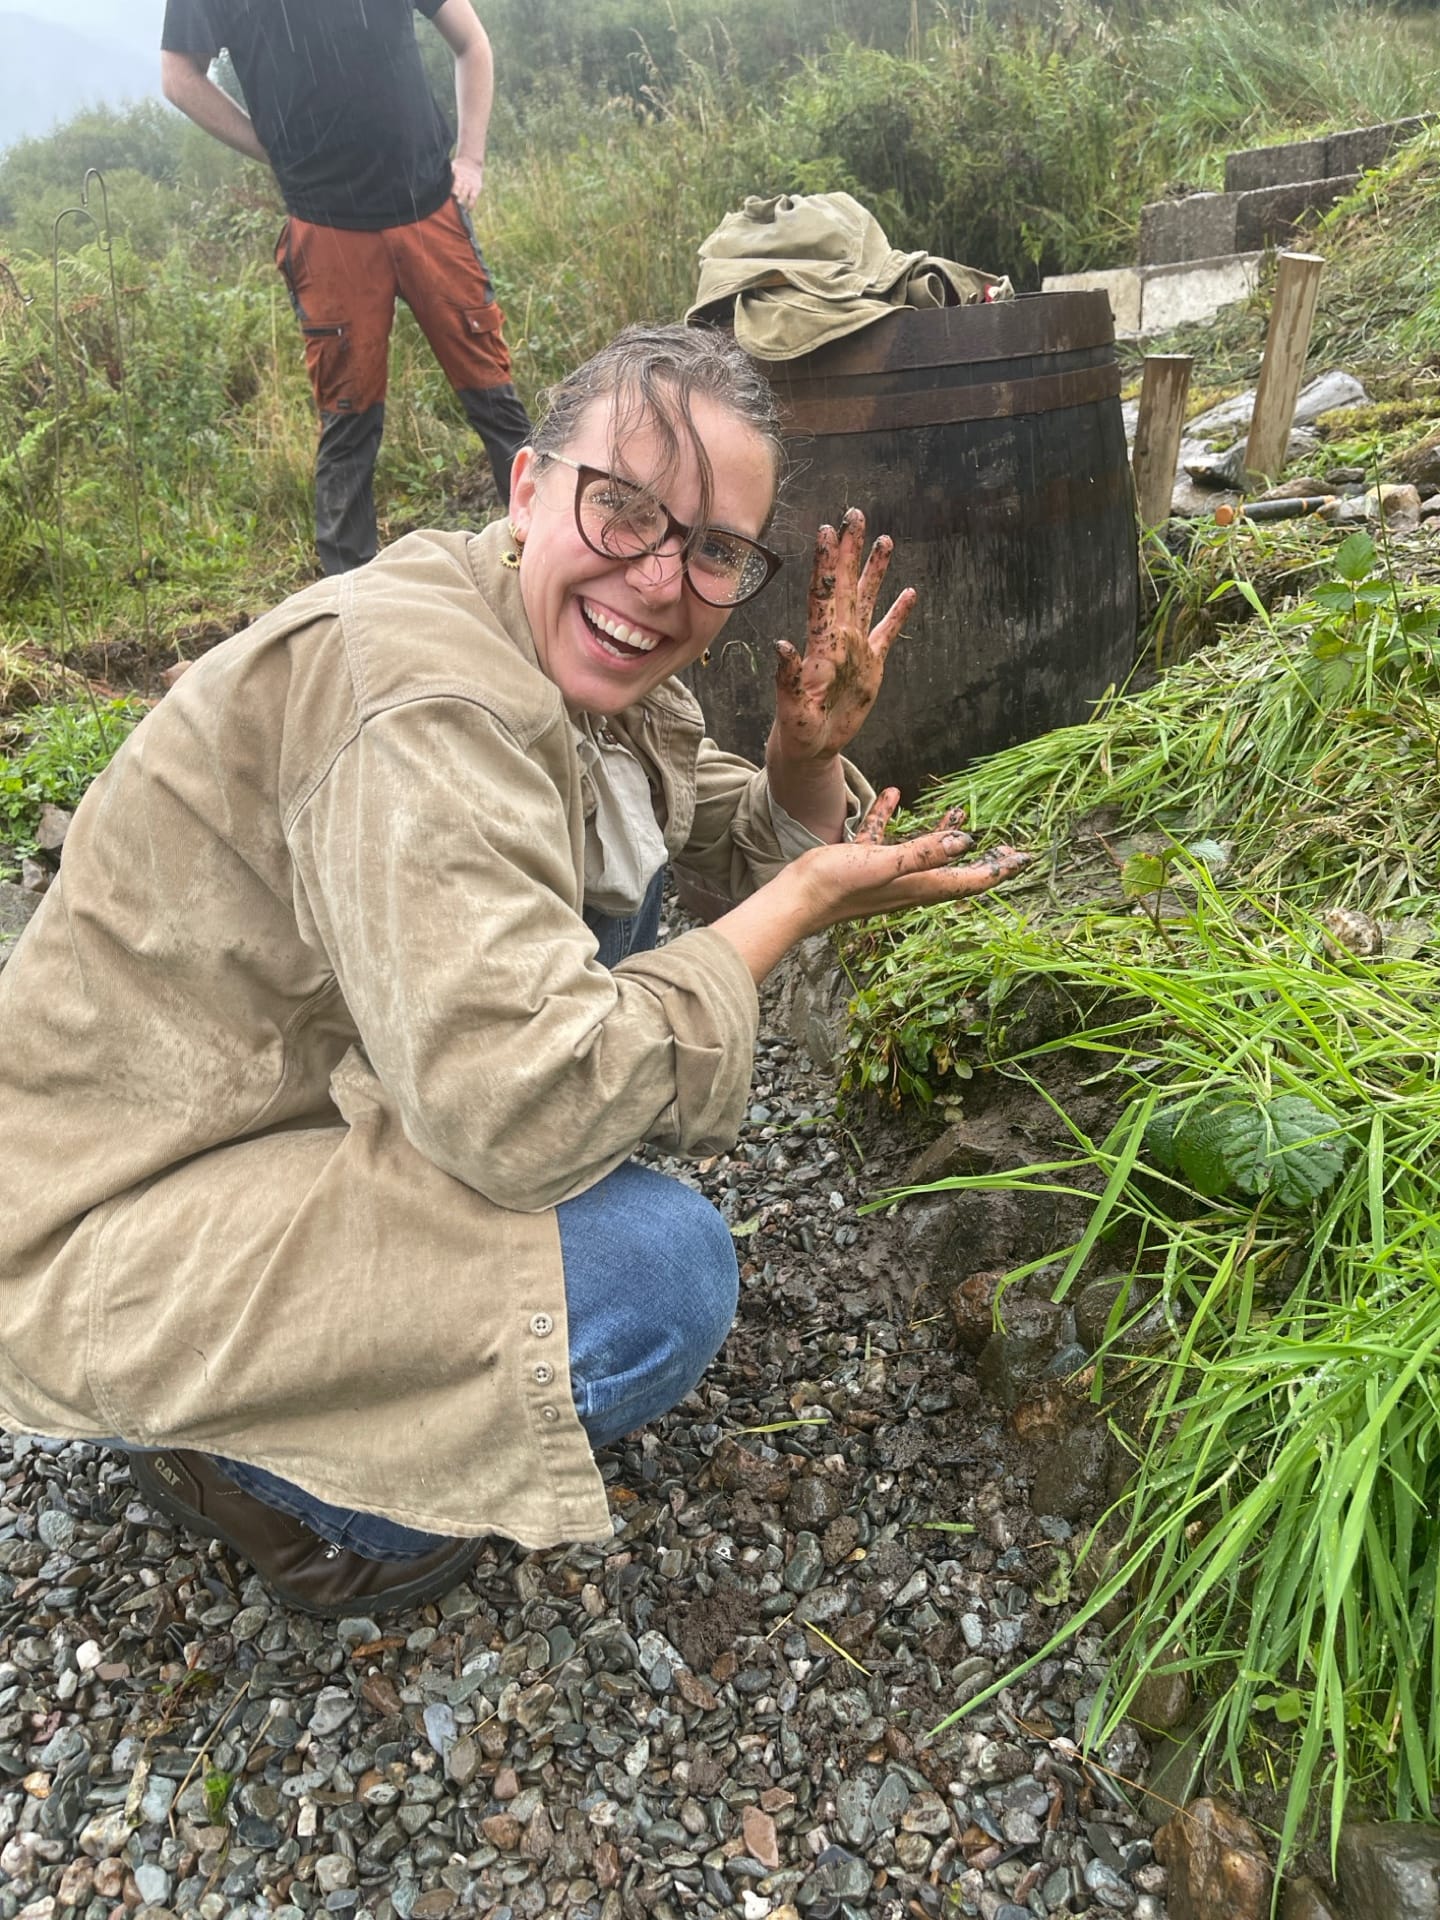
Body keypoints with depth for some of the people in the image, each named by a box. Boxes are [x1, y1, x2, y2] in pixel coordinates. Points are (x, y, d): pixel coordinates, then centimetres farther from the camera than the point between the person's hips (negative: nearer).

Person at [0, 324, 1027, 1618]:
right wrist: (799, 906, -24)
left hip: (312, 1090, 9)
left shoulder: (602, 672, -1)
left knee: (616, 859, 6)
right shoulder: (424, 698, -30)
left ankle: (439, 1220, 13)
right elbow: (530, 1103, -36)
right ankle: (232, 1458, 1)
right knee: (661, 1271, -23)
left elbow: (746, 852, 9)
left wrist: (811, 757, -13)